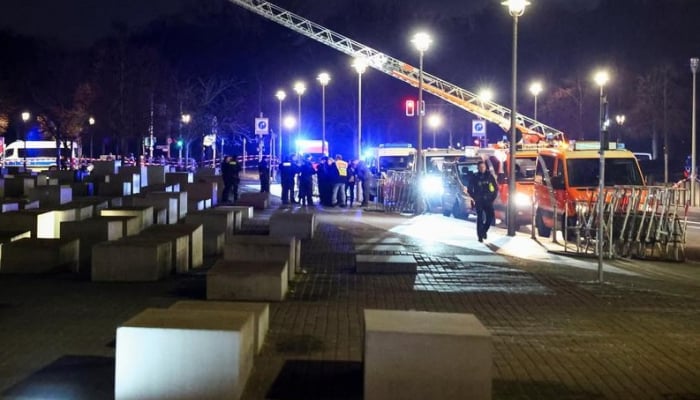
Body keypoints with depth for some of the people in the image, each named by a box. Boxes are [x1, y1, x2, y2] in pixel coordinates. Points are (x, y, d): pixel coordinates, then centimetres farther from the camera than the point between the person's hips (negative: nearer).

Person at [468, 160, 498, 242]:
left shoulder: (489, 176, 4)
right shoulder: (474, 177, -2)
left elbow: (495, 188, 12)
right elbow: (470, 190, 3)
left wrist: (493, 197, 2)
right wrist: (475, 198, -5)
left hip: (488, 201, 2)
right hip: (479, 201, -2)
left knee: (491, 216, -7)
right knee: (480, 218, -5)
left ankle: (484, 230, 18)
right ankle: (480, 236, 0)